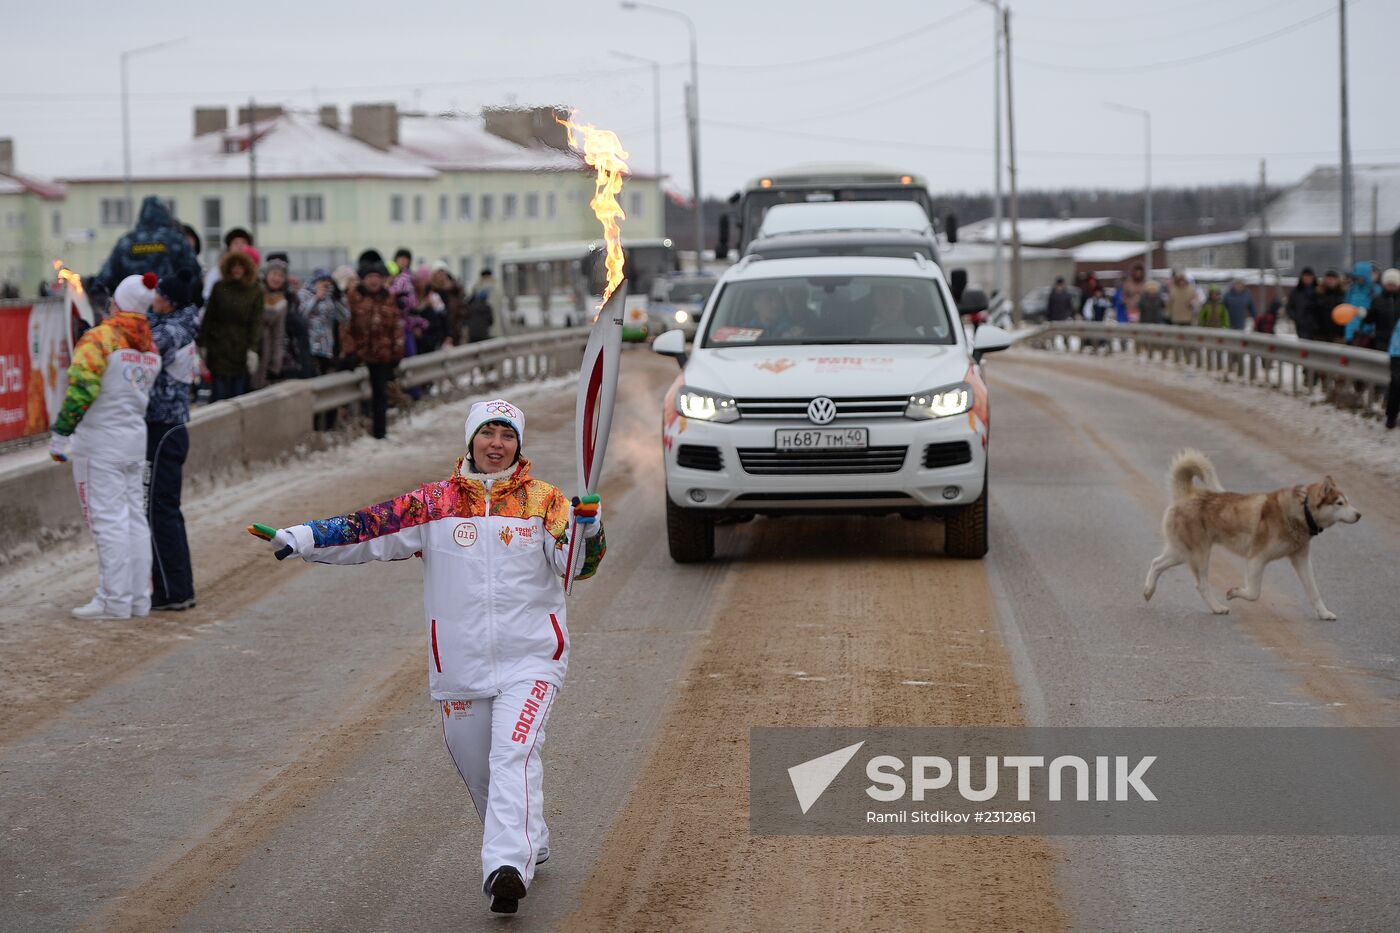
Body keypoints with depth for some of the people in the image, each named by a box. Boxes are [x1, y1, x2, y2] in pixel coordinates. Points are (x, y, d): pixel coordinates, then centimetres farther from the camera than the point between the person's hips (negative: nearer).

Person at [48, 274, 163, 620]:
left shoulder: (100, 338, -15)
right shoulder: (151, 348, 8)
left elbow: (81, 390, -20)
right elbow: (142, 394, 11)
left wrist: (60, 433, -15)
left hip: (99, 442, -7)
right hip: (136, 441, 7)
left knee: (108, 520, -5)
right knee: (134, 518, 10)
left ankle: (114, 601, -4)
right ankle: (139, 598, 13)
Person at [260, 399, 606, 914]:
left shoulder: (543, 501, 2)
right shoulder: (434, 502, 5)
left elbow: (577, 563, -6)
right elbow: (373, 528, -1)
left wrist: (588, 528, -27)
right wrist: (304, 538, -11)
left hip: (530, 660, -3)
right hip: (459, 664, 3)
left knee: (514, 758, -20)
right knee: (474, 767, 11)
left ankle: (506, 867, -30)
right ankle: (528, 845, 34)